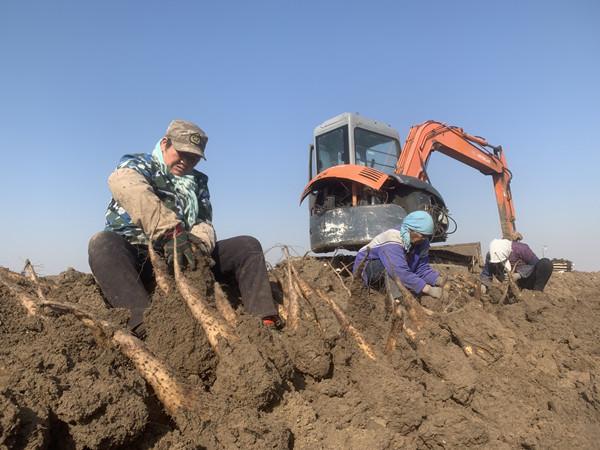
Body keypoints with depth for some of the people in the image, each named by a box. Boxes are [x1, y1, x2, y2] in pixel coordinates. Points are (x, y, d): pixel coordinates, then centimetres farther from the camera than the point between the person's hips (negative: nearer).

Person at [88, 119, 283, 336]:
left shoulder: (197, 182, 19)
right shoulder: (136, 165, 5)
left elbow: (204, 223, 3)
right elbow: (133, 193, -22)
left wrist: (199, 241, -23)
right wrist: (171, 231, -38)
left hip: (183, 260, 4)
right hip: (137, 259, -3)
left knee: (248, 246, -8)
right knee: (103, 243, -34)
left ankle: (265, 322, -25)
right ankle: (143, 323, -51)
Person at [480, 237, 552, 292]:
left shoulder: (521, 248, -26)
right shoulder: (490, 256, -16)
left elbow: (536, 264, -17)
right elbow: (486, 274, -10)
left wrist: (519, 274, -29)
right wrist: (483, 285, -30)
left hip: (529, 279, -3)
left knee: (546, 263, -28)